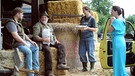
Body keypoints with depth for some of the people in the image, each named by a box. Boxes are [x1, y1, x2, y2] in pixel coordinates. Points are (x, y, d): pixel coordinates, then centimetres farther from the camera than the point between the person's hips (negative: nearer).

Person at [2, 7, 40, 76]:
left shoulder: (18, 23, 19)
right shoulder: (11, 23, -14)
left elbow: (23, 34, 23)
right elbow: (16, 36, -24)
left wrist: (31, 41, 10)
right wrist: (26, 43, -18)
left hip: (22, 42, 11)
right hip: (15, 44, -11)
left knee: (35, 48, 10)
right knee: (28, 51, -30)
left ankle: (35, 68, 6)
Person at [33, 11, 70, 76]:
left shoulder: (49, 25, 25)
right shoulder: (37, 25, 0)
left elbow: (53, 34, 32)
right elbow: (35, 36, -11)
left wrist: (55, 40, 11)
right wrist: (43, 39, -26)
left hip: (51, 42, 8)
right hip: (43, 43, -8)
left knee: (61, 46, -13)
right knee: (47, 50, -35)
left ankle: (60, 64, -24)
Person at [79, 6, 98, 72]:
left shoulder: (92, 19, -3)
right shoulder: (82, 18, 13)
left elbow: (96, 29, -5)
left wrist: (88, 28, -18)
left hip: (89, 38, -5)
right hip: (82, 38, 6)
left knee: (90, 53, -4)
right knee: (81, 53, 4)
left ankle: (92, 67, 6)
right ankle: (84, 67, 14)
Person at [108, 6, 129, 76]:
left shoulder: (116, 21, -15)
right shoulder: (122, 20, 12)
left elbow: (109, 30, -8)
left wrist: (112, 21, -1)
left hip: (117, 43, -9)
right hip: (122, 42, 9)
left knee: (118, 61, -3)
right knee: (121, 61, 14)